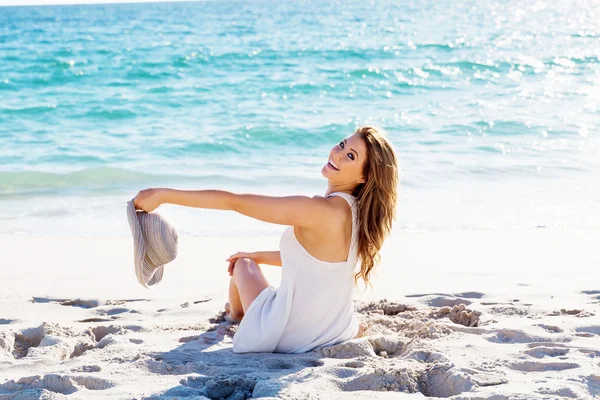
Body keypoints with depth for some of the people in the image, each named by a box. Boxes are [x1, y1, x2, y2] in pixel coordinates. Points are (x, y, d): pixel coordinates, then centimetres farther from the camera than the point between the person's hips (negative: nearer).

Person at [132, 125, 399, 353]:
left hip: (288, 338, -6)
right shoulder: (356, 211, -3)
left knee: (243, 264, 27)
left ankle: (234, 313, 52)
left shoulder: (321, 210, -28)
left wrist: (163, 195, -18)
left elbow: (235, 202, -24)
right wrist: (258, 256, 22)